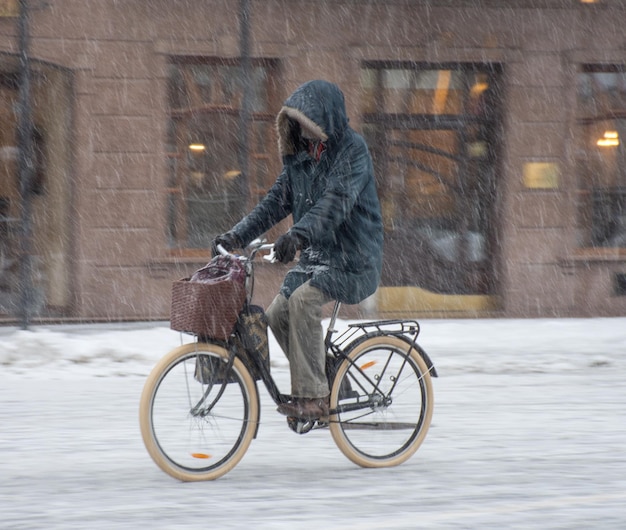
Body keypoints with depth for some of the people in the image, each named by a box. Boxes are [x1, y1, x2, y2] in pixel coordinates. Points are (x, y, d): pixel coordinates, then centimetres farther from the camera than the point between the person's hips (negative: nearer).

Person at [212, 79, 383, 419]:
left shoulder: (352, 149, -14)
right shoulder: (300, 156, 10)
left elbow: (336, 200, -29)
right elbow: (276, 201, 10)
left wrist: (299, 235, -44)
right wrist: (236, 235, -3)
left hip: (353, 258, -8)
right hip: (316, 256, 8)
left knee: (302, 300, -28)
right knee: (277, 315, -3)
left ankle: (312, 398, -24)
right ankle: (326, 384, 11)